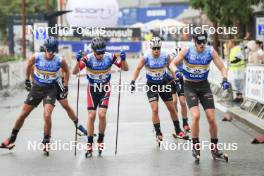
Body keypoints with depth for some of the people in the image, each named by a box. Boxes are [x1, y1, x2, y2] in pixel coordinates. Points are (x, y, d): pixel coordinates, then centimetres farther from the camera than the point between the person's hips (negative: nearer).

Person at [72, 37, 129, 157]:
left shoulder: (110, 57, -18)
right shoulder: (88, 58, -21)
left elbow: (125, 68, -10)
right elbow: (74, 72, -26)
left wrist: (123, 59, -31)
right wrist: (78, 60, -44)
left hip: (105, 89, 0)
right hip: (92, 89, 0)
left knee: (102, 114, -12)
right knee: (91, 115, -4)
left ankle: (100, 140, 9)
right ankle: (89, 144, 7)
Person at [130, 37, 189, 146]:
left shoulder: (166, 56, -14)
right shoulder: (146, 58, -18)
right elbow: (138, 69, -10)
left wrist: (174, 78, -3)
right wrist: (133, 81, -19)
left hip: (164, 84, 2)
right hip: (151, 85, -2)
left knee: (172, 108, 9)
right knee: (155, 109, -13)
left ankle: (178, 131, 25)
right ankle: (158, 134, 0)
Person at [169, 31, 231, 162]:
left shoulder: (211, 51, -11)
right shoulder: (187, 51, -14)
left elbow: (222, 67, -6)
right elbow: (172, 64, -8)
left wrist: (225, 79, -25)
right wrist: (176, 71, -30)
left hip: (204, 86, 2)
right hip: (189, 86, -2)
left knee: (211, 118, -4)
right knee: (196, 115, -21)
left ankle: (214, 147, 15)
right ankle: (195, 146, -6)